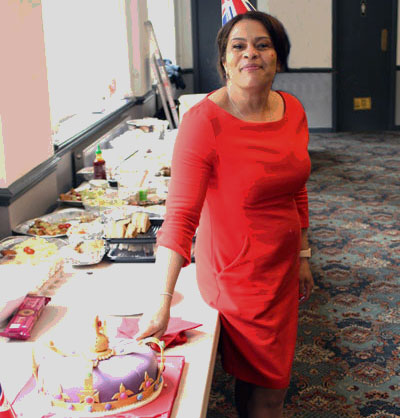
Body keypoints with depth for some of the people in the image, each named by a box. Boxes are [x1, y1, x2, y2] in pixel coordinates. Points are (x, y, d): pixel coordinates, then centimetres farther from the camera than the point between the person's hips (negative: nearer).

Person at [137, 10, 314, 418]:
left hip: (282, 264, 6)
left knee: (255, 371, 22)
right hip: (238, 272, -6)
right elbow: (180, 216, -28)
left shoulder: (292, 110, -1)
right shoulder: (204, 121, -22)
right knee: (270, 385, 9)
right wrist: (162, 304, -34)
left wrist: (303, 257, 16)